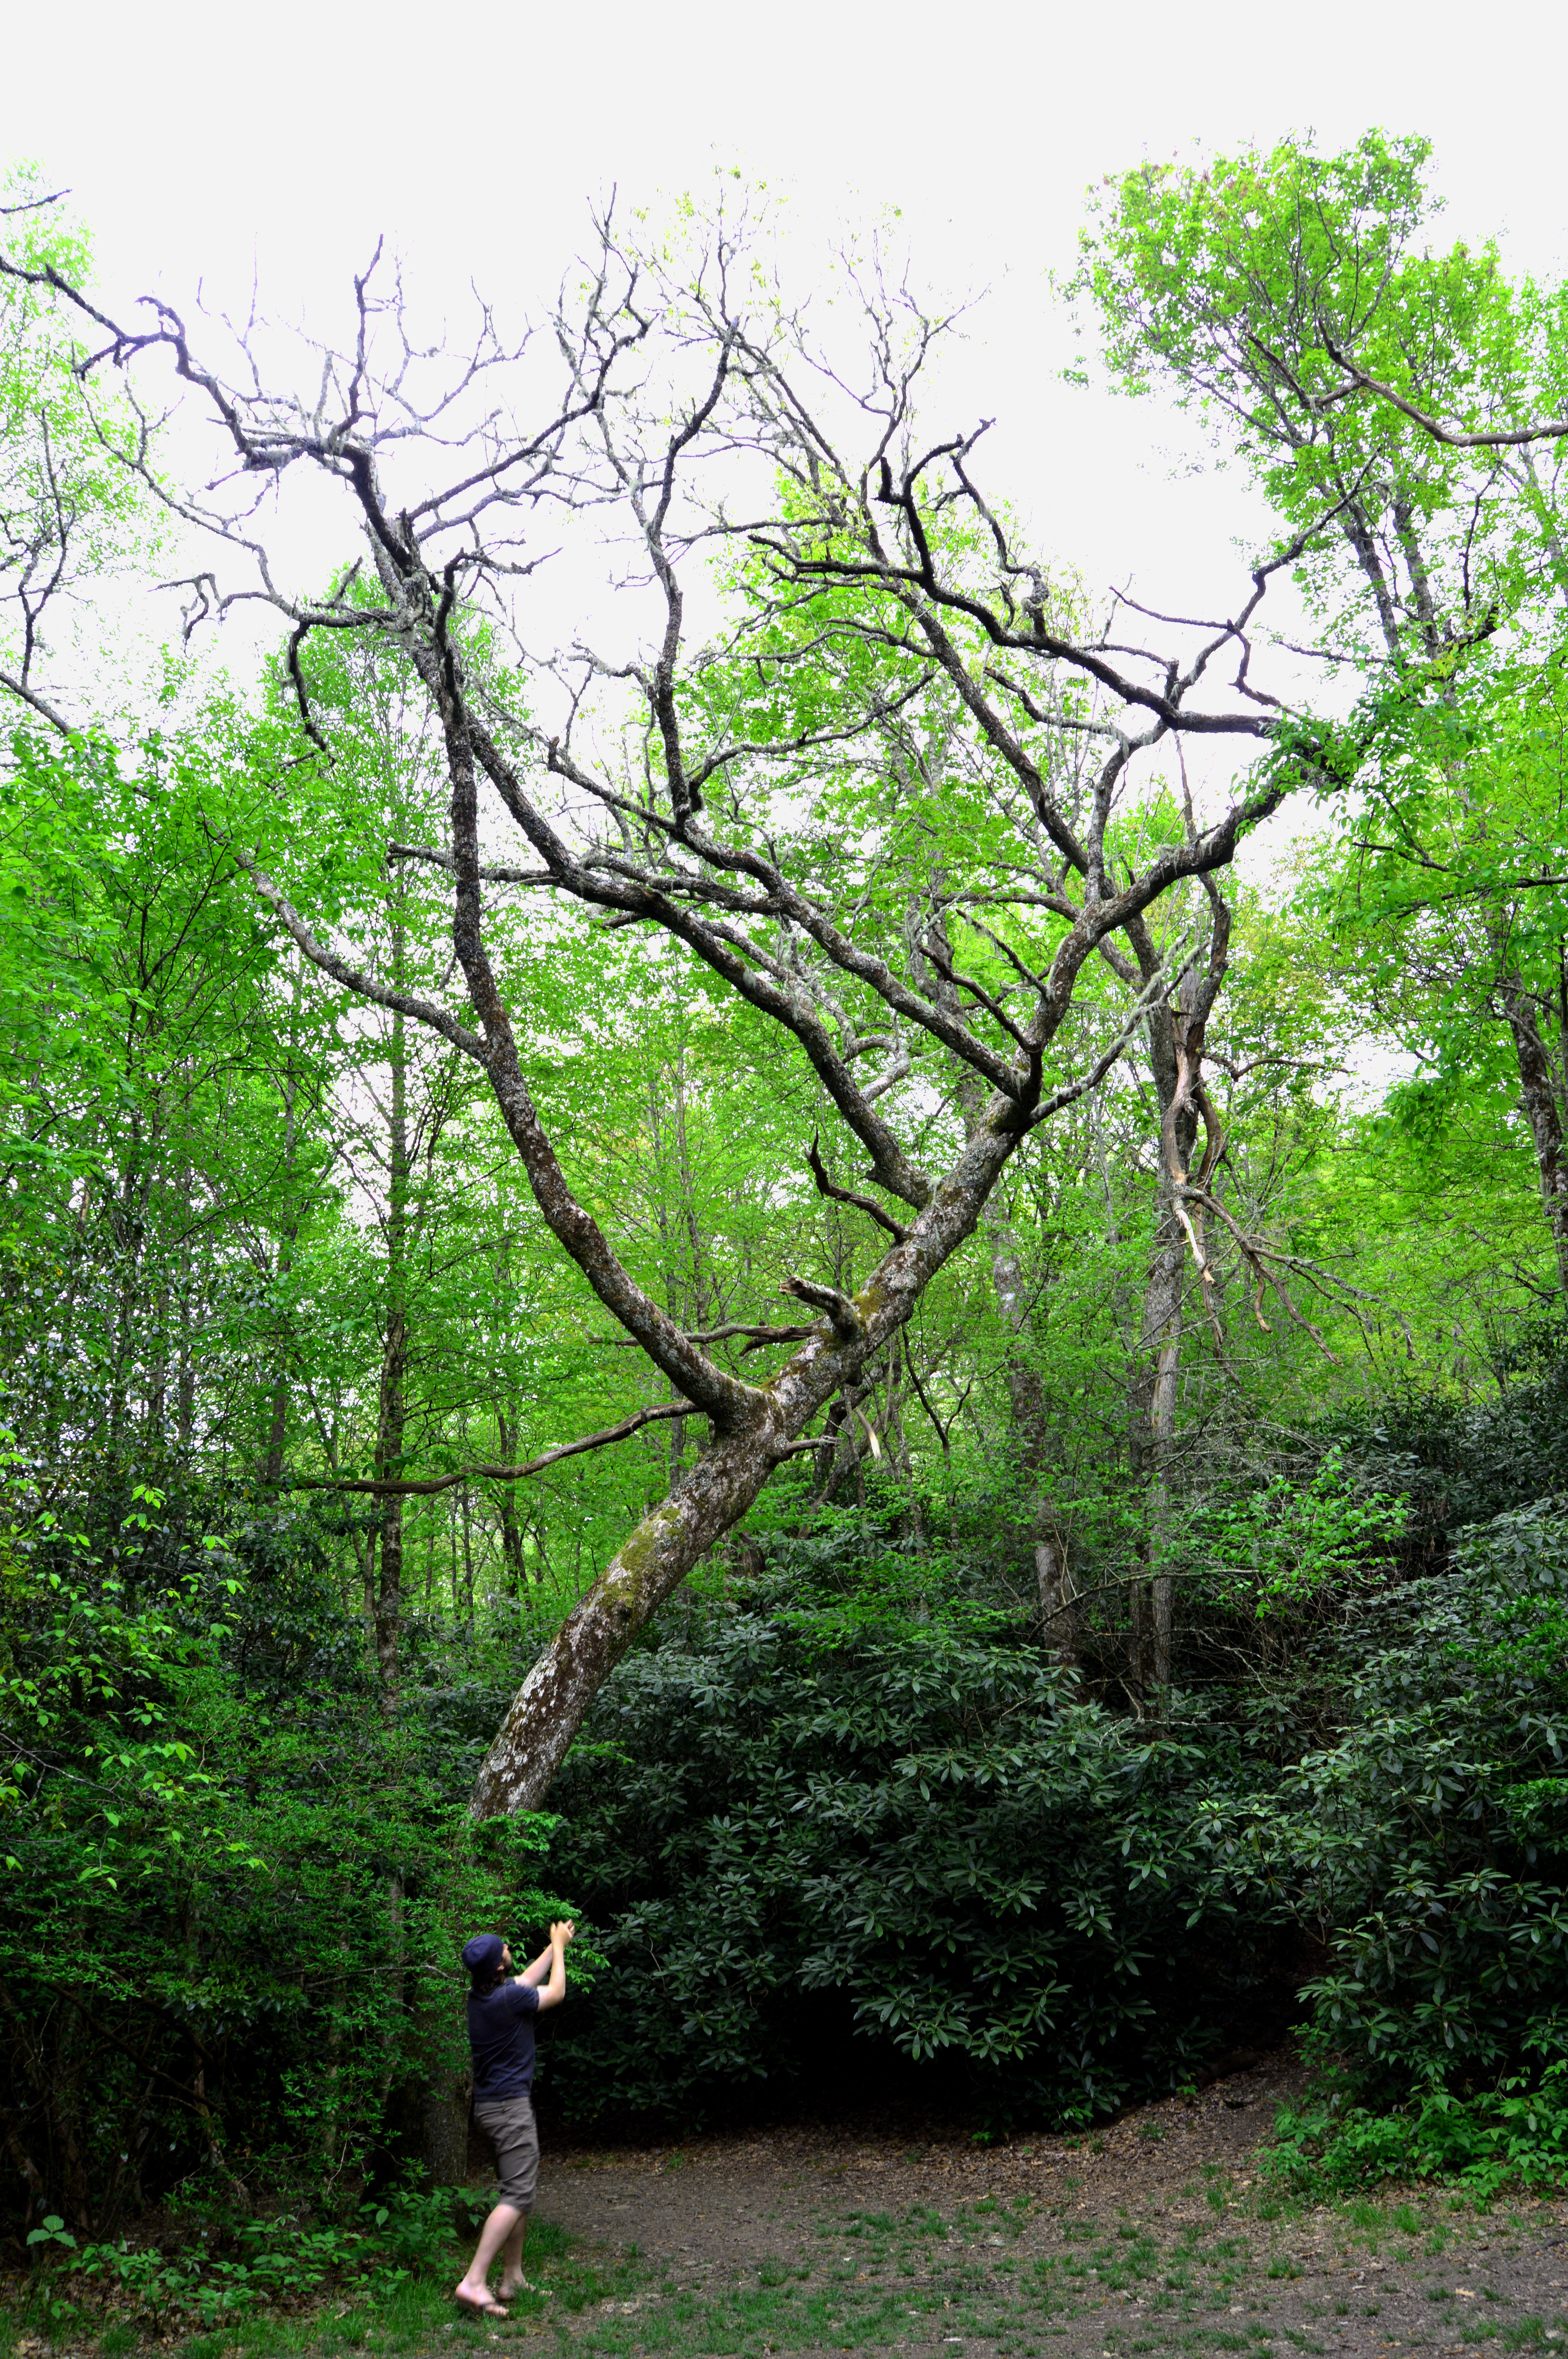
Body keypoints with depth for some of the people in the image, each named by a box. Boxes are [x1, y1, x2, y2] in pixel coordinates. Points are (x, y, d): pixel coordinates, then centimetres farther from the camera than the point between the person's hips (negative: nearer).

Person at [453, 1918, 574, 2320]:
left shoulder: (479, 1995, 6)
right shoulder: (509, 1998, -20)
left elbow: (529, 1979, 25)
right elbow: (556, 1993, -1)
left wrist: (555, 1946, 30)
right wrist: (559, 1947, 12)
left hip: (491, 2103, 10)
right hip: (510, 2105, -10)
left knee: (519, 2192, 16)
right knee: (518, 2195, -11)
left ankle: (512, 2278, 19)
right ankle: (475, 2282, -19)